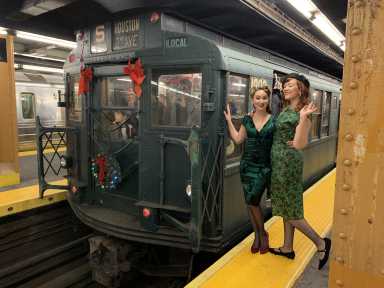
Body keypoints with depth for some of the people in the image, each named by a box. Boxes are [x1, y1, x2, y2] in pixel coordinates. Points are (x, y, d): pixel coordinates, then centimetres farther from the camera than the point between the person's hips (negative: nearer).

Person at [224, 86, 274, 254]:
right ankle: (258, 235, 28)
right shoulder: (247, 119, 7)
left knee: (252, 200, -11)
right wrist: (229, 120, 8)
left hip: (264, 166, -3)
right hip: (247, 165, 3)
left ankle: (262, 234, 15)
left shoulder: (273, 120, -2)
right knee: (251, 202, 8)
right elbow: (238, 139, 8)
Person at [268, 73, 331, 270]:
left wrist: (304, 118, -32)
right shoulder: (286, 110, 10)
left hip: (288, 161, -9)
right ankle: (287, 248, 29)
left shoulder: (301, 113, -14)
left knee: (289, 210, 2)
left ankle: (321, 243, 18)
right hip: (279, 161, 9)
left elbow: (298, 144, -24)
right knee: (286, 208, 16)